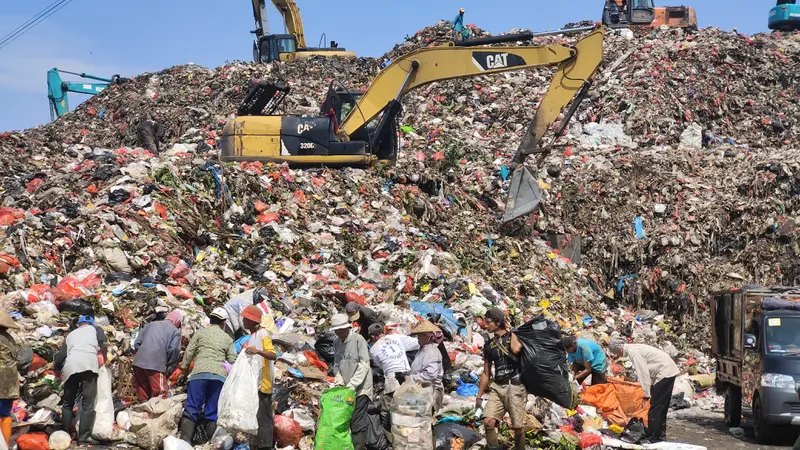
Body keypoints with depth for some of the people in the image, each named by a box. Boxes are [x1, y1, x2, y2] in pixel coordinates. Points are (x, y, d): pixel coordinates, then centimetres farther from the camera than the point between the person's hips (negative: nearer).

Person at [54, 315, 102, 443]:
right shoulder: (95, 329, 25)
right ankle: (84, 437, -5)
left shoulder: (71, 334, 32)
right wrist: (102, 358, 19)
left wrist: (57, 370, 39)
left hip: (71, 366, 3)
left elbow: (61, 355, 24)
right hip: (89, 364, -3)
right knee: (88, 404, -1)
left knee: (67, 403, 15)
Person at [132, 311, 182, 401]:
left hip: (138, 363, 5)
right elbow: (173, 351, -3)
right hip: (156, 365, -5)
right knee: (160, 395, -1)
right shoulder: (175, 331, 8)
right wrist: (168, 371, 7)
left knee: (143, 395, 13)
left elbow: (137, 343, 15)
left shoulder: (150, 324, 22)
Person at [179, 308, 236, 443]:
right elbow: (232, 360, 12)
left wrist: (184, 370, 14)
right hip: (219, 375, 1)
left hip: (199, 373, -1)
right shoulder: (228, 338, 18)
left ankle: (185, 441, -14)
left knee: (191, 409, -4)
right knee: (212, 412, 5)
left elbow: (189, 352, 6)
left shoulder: (200, 333, 13)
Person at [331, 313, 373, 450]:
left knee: (357, 423, -8)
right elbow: (336, 364, 13)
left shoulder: (358, 339, -11)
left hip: (360, 387, -6)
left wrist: (352, 385, -18)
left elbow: (364, 364, -15)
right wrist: (339, 379, -6)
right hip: (346, 388, 6)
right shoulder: (336, 342, 7)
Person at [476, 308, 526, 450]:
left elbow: (516, 349, -23)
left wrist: (511, 330, -11)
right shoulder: (489, 345, 14)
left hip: (515, 386, -4)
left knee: (518, 426, -1)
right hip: (497, 387, 4)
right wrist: (479, 396, 16)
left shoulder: (513, 336, 1)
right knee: (488, 421, -14)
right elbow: (486, 373, 19)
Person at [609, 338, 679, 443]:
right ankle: (660, 435, 25)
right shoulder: (634, 348, 14)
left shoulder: (633, 351, -16)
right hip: (670, 371, 10)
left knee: (655, 407, -6)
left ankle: (653, 437, -2)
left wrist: (646, 395, -15)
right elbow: (645, 371, 16)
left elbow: (643, 373, -19)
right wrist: (649, 390, 15)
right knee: (662, 406, 17)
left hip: (665, 373, -10)